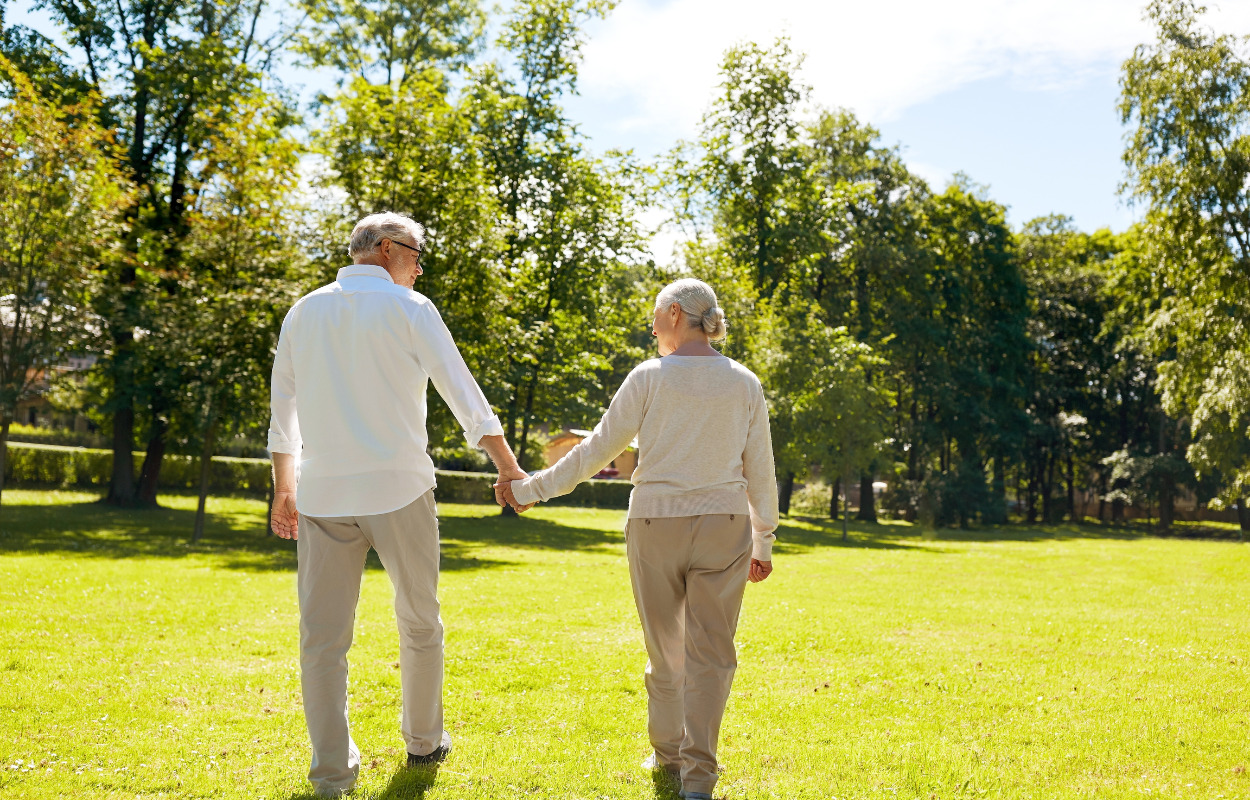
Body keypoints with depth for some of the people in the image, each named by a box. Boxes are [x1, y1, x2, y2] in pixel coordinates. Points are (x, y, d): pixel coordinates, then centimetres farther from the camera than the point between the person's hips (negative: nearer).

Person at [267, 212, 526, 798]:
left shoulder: (304, 312, 13)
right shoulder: (408, 309, -1)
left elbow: (283, 413, 17)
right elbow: (462, 393, -4)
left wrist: (284, 490, 24)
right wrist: (509, 468, 2)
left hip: (323, 495, 3)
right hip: (398, 490, -3)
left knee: (323, 636, 5)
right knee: (419, 623, 15)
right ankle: (423, 740, 28)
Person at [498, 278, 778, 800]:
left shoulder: (650, 377, -6)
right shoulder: (745, 384, 2)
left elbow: (597, 450, -3)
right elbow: (760, 471, 5)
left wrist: (533, 488, 7)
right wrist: (763, 541, 16)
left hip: (655, 526, -1)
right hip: (724, 527, 1)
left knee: (666, 648, 14)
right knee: (709, 652, 3)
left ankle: (669, 755, 28)